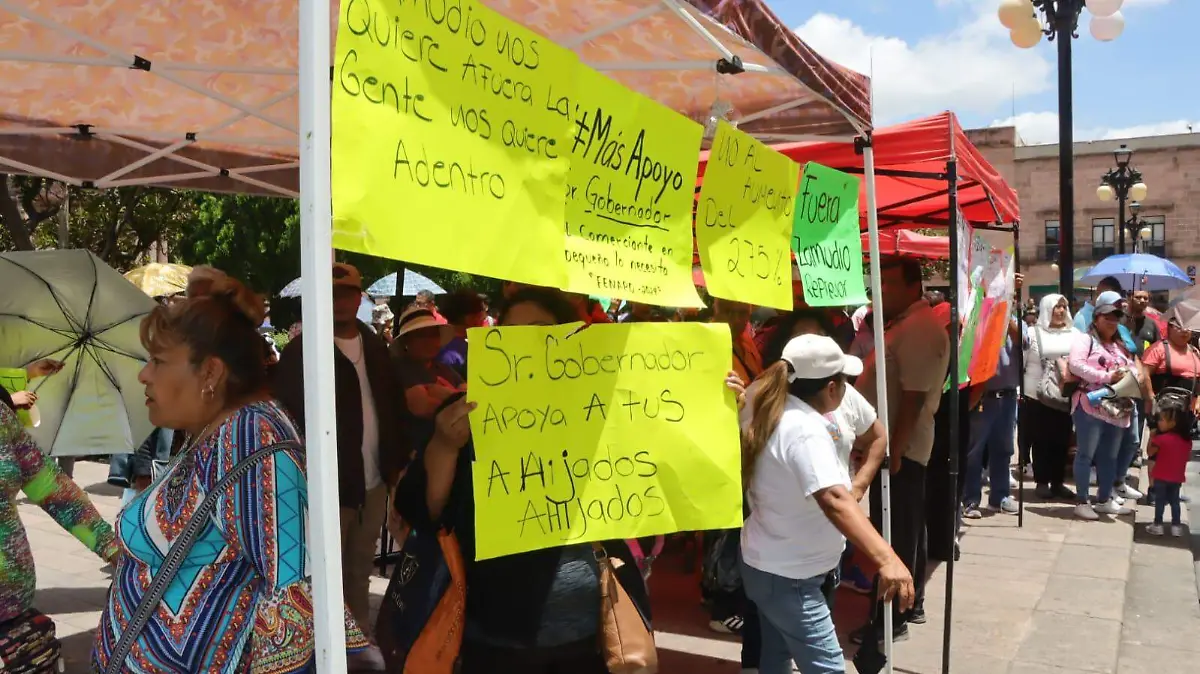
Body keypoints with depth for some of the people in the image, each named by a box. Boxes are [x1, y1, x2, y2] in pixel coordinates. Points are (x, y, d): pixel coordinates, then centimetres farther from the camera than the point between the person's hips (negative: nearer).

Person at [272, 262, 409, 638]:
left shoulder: (375, 348, 9)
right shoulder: (300, 352, -9)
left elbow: (393, 407, 14)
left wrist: (397, 462, 10)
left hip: (374, 482, 6)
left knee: (360, 572, 18)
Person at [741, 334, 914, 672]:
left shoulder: (777, 414, 2)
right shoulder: (805, 429, -27)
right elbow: (834, 500, -42)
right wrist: (886, 558, -51)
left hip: (769, 566, 11)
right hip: (787, 576, -11)